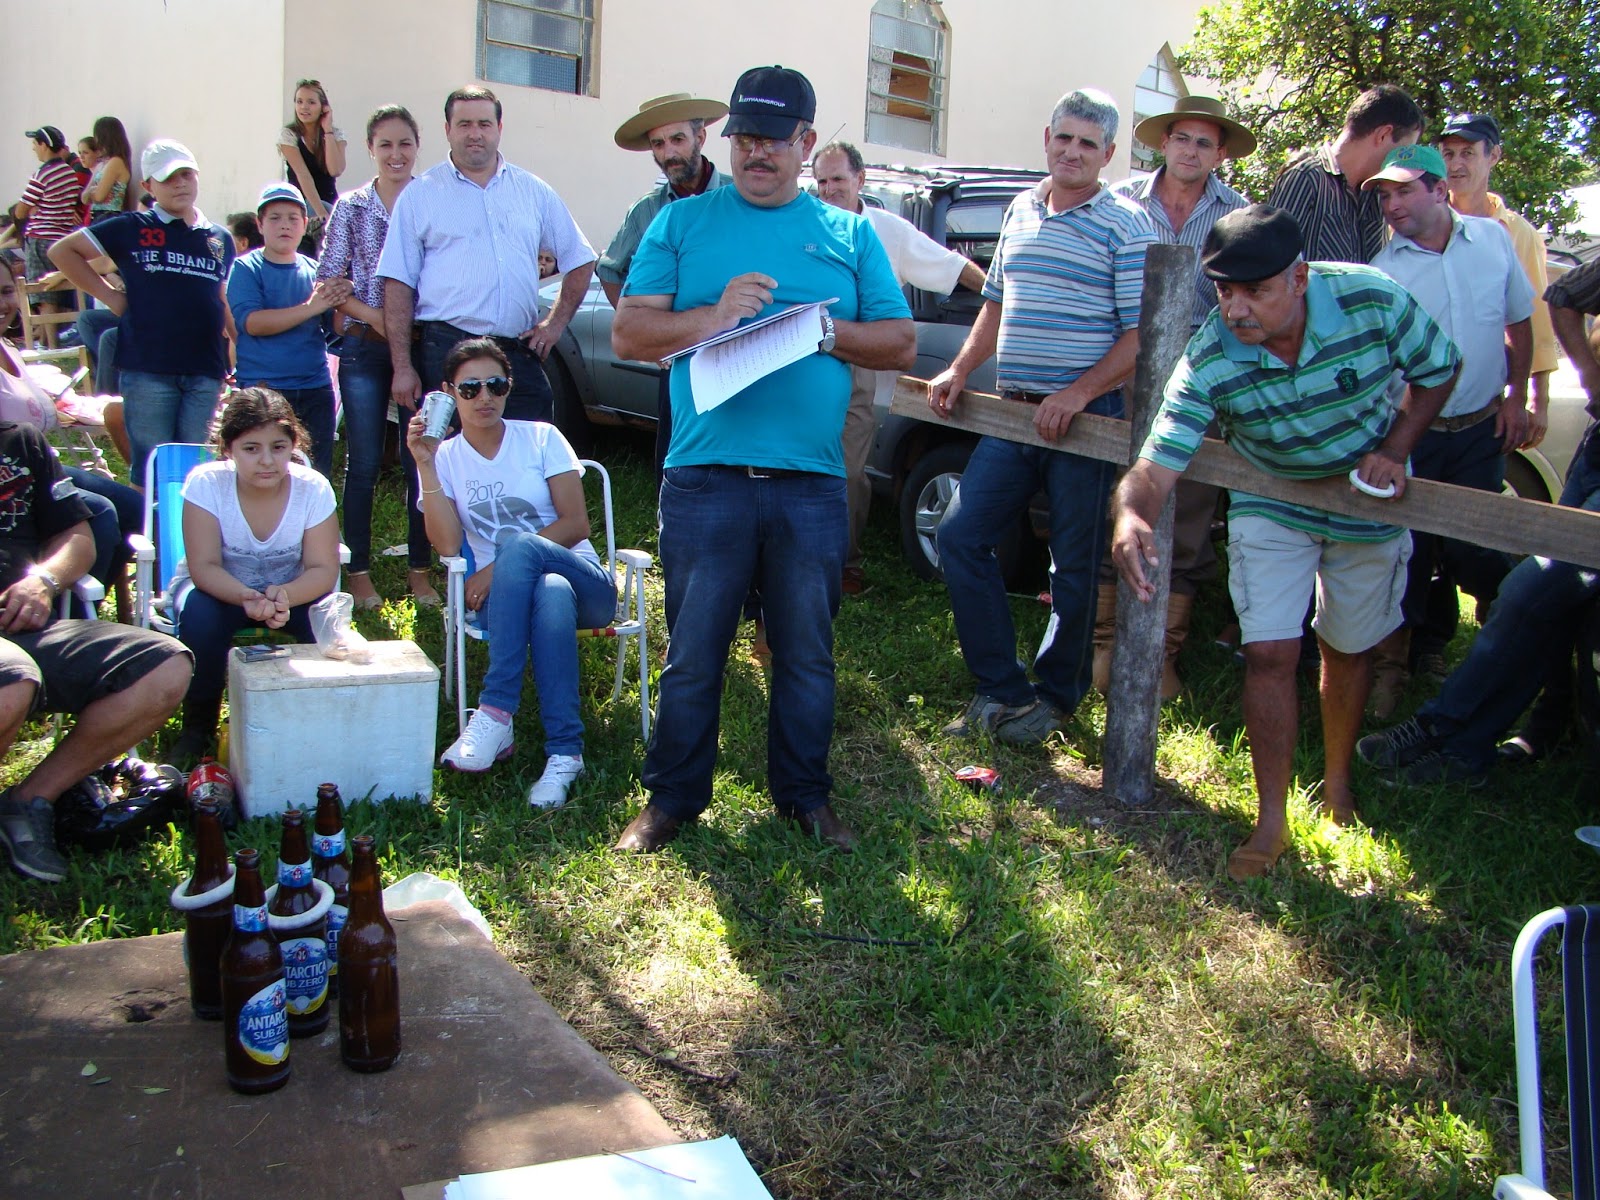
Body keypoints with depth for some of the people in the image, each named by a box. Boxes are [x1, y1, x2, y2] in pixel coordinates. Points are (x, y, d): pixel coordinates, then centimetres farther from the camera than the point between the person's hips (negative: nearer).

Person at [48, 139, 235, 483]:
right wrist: (108, 294, 2)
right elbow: (62, 251, 9)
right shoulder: (133, 229, 4)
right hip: (147, 368, -3)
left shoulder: (220, 239, 13)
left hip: (205, 371, 3)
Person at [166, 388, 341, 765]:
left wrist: (283, 596, -44)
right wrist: (248, 599, -46)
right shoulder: (206, 483, -20)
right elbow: (204, 567, -25)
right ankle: (198, 725, -10)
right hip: (220, 589, 0)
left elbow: (323, 570, -21)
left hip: (291, 592, 1)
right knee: (200, 613, -33)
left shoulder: (313, 488, -18)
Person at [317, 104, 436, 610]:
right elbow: (328, 281, 2)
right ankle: (359, 571, 13)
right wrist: (373, 315, -12)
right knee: (364, 463, 3)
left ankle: (419, 569, 15)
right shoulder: (351, 207, 4)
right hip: (364, 348, 0)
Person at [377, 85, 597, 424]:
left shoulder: (534, 191, 14)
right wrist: (402, 367, -6)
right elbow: (398, 284, 2)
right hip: (446, 352, -2)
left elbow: (580, 261, 20)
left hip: (520, 354, 2)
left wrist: (556, 323, 7)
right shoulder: (420, 195, 7)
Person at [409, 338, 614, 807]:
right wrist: (426, 466, -13)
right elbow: (448, 545, -6)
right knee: (551, 593, -38)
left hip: (584, 581, -1)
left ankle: (496, 715, -37)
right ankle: (564, 752, -39)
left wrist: (499, 567, -14)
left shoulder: (540, 438, 6)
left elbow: (576, 524, -5)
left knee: (518, 546, -36)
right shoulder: (446, 457, 9)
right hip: (506, 596, 1)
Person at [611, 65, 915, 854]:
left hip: (812, 483, 1)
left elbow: (901, 344, 11)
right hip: (705, 477, -1)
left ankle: (804, 793, 26)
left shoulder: (849, 233, 14)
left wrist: (827, 331, -7)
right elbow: (628, 332, 3)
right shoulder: (682, 222, 11)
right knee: (693, 653, 4)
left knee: (807, 653, 10)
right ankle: (672, 796, 20)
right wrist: (714, 316, -13)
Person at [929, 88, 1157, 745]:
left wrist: (1076, 395, -22)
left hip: (1084, 418, -6)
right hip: (1012, 416, 6)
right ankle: (1003, 689, 11)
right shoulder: (1021, 211, 14)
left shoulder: (1126, 225, -5)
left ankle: (1055, 697, 21)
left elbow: (1141, 336, -11)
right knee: (960, 536, 1)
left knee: (1075, 567, 3)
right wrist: (958, 371, 10)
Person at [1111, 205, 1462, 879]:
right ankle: (1272, 821, 4)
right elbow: (1155, 468, -35)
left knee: (1349, 648, 14)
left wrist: (1393, 451, -20)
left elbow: (1439, 369, -7)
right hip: (1271, 506, -1)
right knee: (1269, 653, -10)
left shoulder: (1372, 300, -27)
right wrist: (1131, 515, -58)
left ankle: (1338, 787, 37)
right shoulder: (1209, 363, -29)